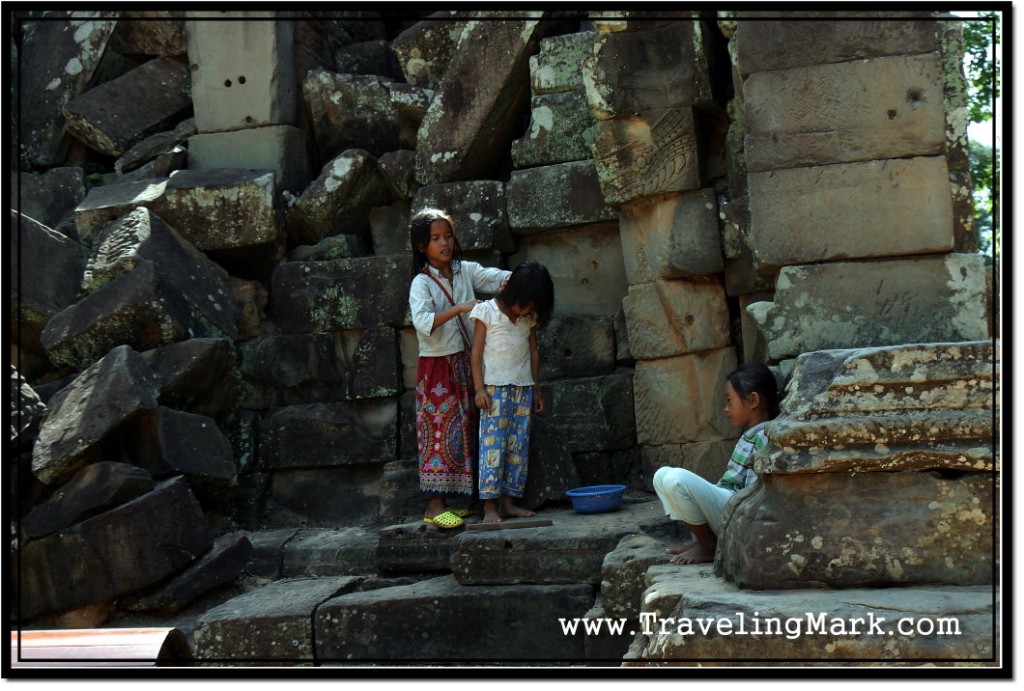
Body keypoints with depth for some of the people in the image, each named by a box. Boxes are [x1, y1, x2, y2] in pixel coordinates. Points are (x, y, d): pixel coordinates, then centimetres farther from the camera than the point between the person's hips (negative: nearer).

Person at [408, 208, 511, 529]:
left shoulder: (465, 271, 7)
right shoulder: (422, 283, -10)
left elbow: (493, 277, -4)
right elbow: (422, 321, -25)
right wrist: (460, 308, -31)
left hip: (463, 363, 6)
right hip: (436, 366, -6)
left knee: (461, 429, 8)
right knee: (439, 429, -8)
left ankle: (446, 498, 15)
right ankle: (434, 505, -6)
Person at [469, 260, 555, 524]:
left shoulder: (530, 319, 10)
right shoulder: (487, 311, -4)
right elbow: (477, 352, -5)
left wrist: (536, 389, 16)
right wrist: (479, 388, -10)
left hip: (523, 390, 6)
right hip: (495, 389, -5)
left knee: (518, 446, 4)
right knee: (493, 445, -9)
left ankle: (508, 502, 9)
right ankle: (490, 506, -9)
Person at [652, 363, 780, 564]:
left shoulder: (763, 438, -14)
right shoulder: (748, 436, 16)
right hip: (725, 502, 10)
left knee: (677, 479, -27)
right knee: (663, 475, 8)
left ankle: (709, 546, -8)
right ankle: (702, 538, 1)